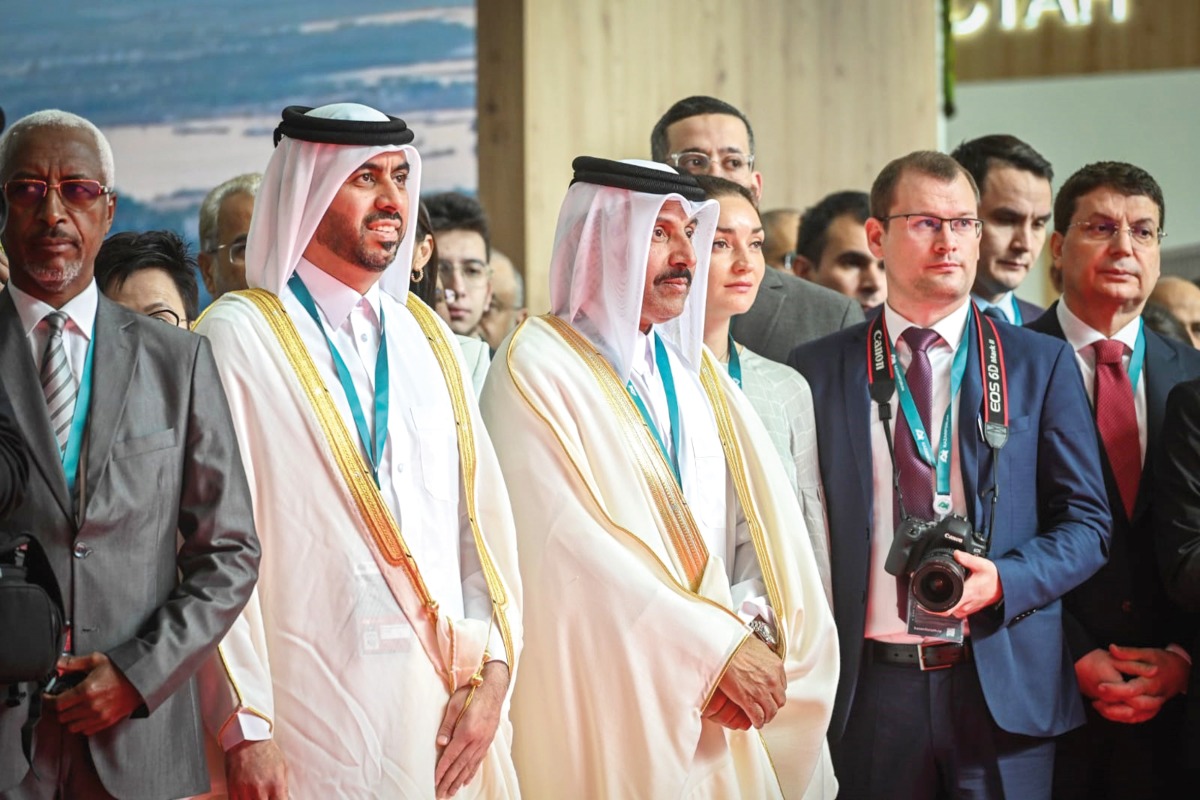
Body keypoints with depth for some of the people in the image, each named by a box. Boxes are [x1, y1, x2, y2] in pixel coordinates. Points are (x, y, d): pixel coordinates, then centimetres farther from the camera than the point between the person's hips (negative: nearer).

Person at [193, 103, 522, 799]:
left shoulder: (426, 338, 14)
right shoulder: (240, 337, -4)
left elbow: (485, 514, 10)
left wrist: (492, 675, -2)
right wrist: (246, 728, -14)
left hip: (447, 711, 5)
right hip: (312, 710, -5)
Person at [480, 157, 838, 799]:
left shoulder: (695, 369, 13)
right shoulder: (536, 367, -9)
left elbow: (767, 523, 5)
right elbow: (572, 546, -18)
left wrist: (754, 626, -14)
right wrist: (718, 646, -17)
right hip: (603, 716, -6)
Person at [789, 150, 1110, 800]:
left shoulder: (1041, 364, 6)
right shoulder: (818, 370, 7)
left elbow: (1086, 523, 5)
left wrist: (1004, 579, -13)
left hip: (1003, 689, 0)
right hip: (869, 691, 0)